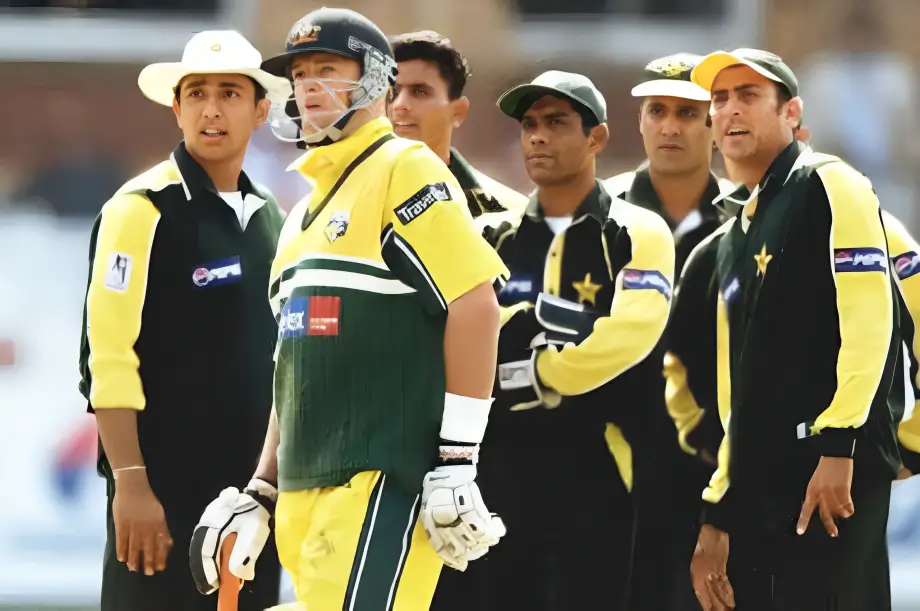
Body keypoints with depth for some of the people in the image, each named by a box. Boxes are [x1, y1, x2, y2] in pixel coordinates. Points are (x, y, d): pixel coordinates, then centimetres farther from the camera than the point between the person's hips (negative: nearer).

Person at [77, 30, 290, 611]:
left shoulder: (271, 218, 14)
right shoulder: (141, 210, -7)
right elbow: (107, 357, -13)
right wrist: (130, 483, -18)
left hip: (252, 488, 6)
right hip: (165, 491, -6)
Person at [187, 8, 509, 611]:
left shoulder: (404, 171, -4)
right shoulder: (307, 210, 23)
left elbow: (475, 306, -12)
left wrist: (457, 461, -15)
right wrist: (261, 493, 20)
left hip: (381, 481, -9)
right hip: (306, 493, 9)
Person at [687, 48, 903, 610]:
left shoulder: (827, 186, -2)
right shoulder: (736, 237, 23)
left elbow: (870, 320, -14)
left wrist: (838, 445, -20)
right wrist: (718, 513, 20)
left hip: (833, 476, -9)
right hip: (758, 490, 9)